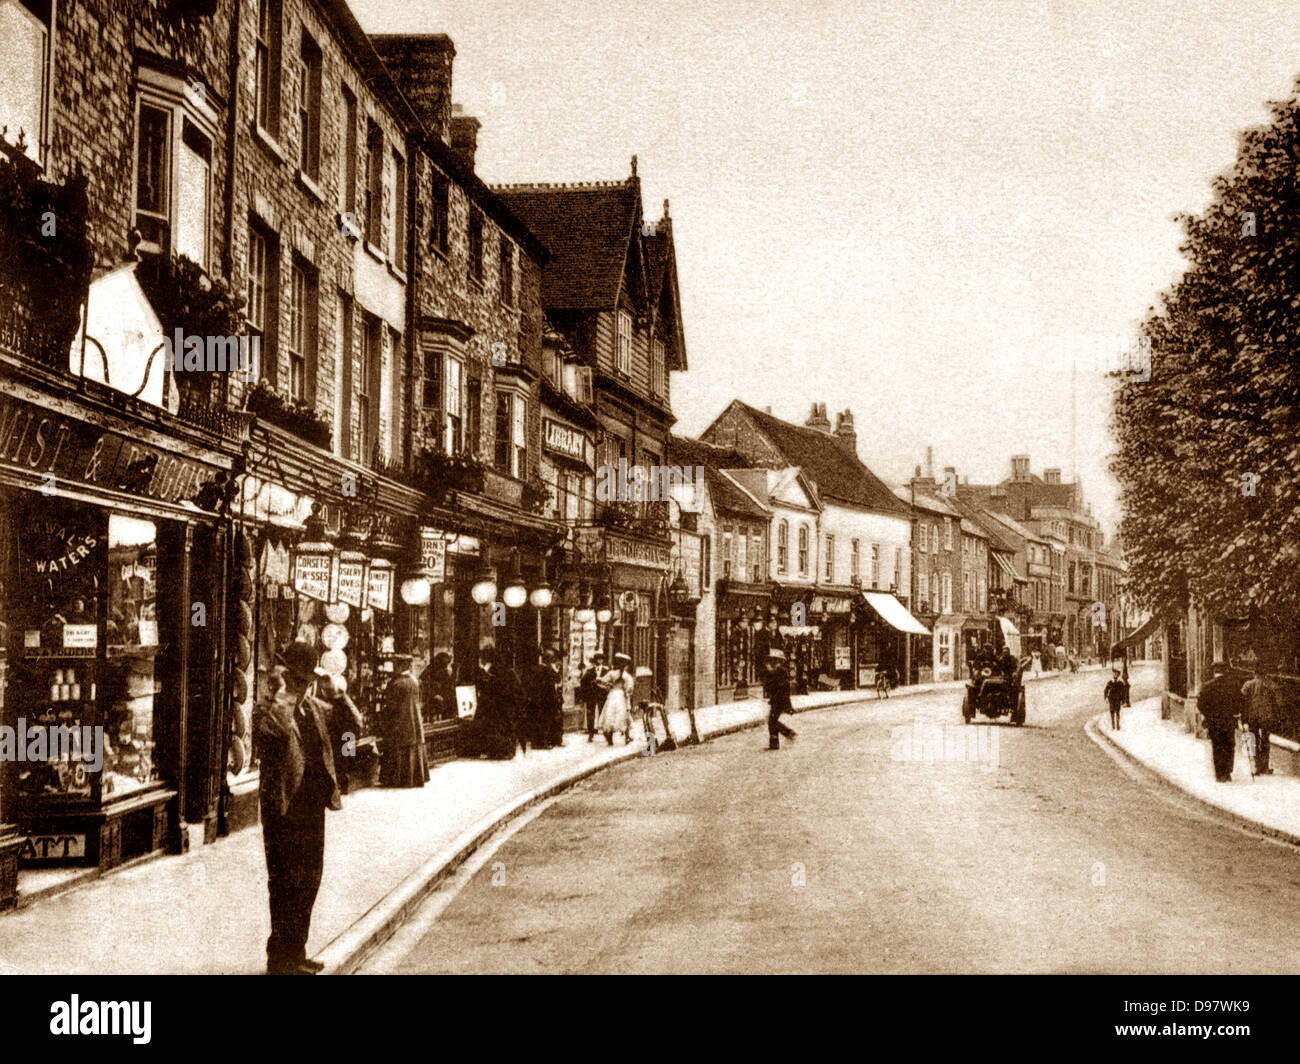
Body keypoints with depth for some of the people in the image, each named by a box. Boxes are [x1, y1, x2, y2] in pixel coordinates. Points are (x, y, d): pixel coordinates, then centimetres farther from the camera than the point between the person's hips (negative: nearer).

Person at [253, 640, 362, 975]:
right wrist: (284, 695, -25)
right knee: (286, 884, -5)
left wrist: (340, 695, -1)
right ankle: (280, 957, 3)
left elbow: (353, 727, 11)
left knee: (308, 883, 14)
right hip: (283, 811, -8)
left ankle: (296, 952, 25)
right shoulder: (267, 709, -9)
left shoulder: (316, 707, 13)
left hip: (313, 808, 8)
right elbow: (274, 730, -31)